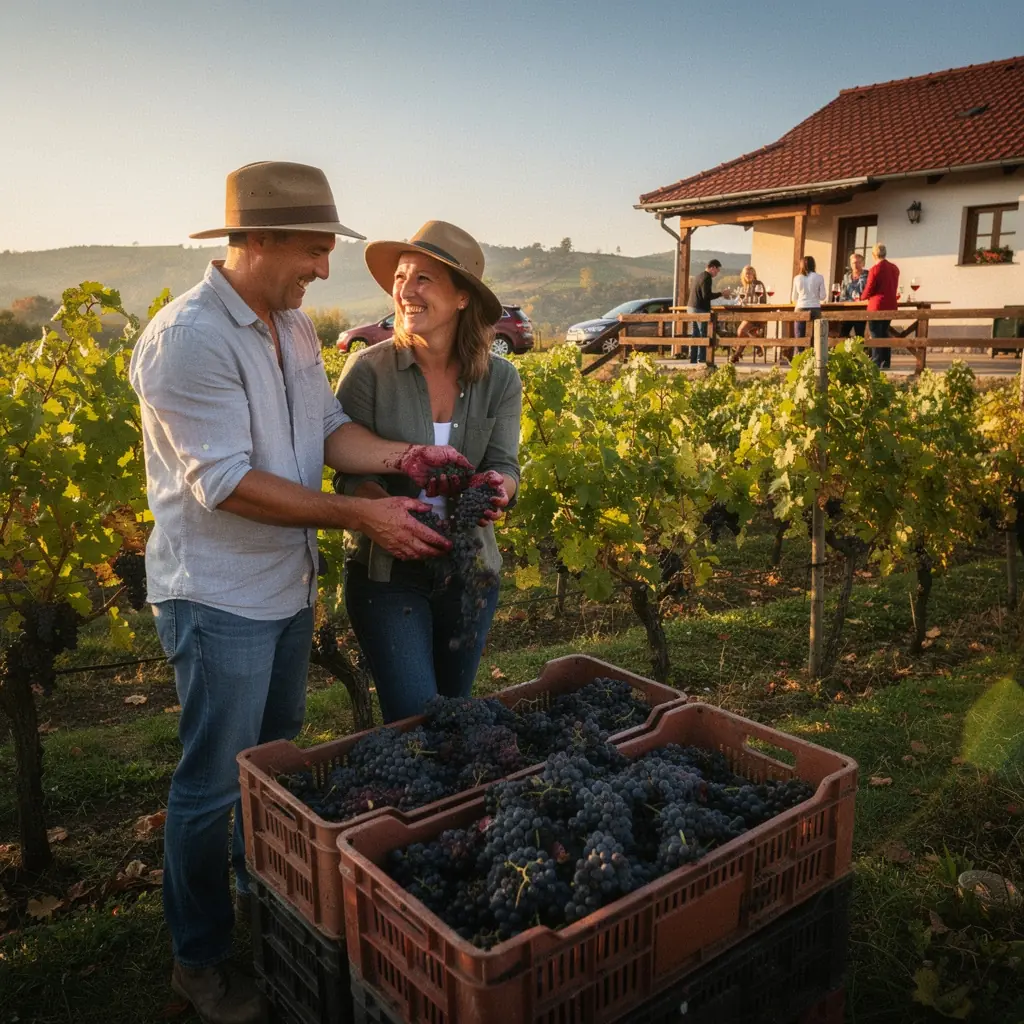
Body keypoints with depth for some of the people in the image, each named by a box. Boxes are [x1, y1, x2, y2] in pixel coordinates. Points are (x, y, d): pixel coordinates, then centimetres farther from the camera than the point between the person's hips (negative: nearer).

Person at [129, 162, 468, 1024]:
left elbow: (327, 428, 5)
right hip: (220, 597, -8)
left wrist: (404, 457, -13)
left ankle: (265, 892, 47)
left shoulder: (295, 326, 5)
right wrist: (360, 516, -25)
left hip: (288, 586, 9)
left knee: (277, 757, 24)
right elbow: (226, 483, -26)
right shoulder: (188, 337, -22)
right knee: (214, 784, 7)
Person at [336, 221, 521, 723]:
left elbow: (504, 464, -4)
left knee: (455, 714, 20)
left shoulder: (499, 379, -4)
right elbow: (350, 476, -12)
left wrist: (497, 488, -28)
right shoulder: (368, 370, -13)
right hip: (388, 573, -3)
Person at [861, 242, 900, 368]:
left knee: (875, 335, -2)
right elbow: (894, 287, 15)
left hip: (877, 306, -7)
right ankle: (886, 363, 13)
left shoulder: (875, 269, -14)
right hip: (890, 305, 7)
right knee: (885, 334, 14)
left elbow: (868, 290, -11)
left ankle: (876, 363, -5)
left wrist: (862, 297, 9)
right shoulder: (894, 268, 9)